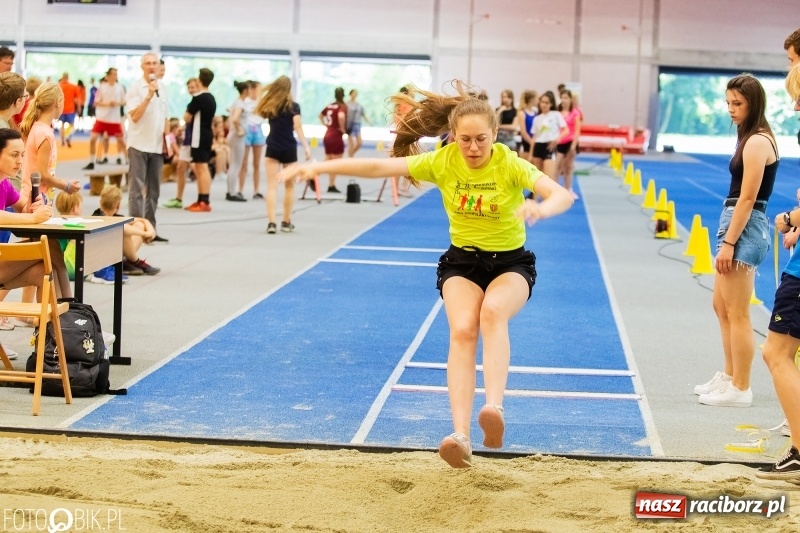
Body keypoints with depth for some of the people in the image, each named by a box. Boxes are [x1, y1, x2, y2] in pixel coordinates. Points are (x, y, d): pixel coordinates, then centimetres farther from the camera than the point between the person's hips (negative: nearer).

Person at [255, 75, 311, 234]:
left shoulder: (269, 105, 2)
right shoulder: (293, 106, -7)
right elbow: (298, 128, -14)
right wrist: (306, 147, -15)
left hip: (272, 149, 2)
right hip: (289, 149, -1)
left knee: (272, 186, -3)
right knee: (289, 186, 14)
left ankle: (271, 222, -15)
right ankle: (286, 222, 20)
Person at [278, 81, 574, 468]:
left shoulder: (510, 164, -18)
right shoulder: (443, 161, -11)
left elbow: (562, 195, -33)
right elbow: (379, 167, -16)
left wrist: (541, 208, -56)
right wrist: (319, 167, -24)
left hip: (511, 263, -1)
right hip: (461, 262, 1)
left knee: (493, 310, -35)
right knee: (462, 329, -27)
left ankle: (494, 407, -45)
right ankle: (460, 435, -38)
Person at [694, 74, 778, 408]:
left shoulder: (756, 142, -16)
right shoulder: (754, 137, 14)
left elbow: (747, 198, -19)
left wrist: (728, 243, -20)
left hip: (745, 228, -11)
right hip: (739, 225, 11)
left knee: (737, 314, -4)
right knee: (722, 307, 19)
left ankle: (740, 390, 2)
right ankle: (729, 376, 29)